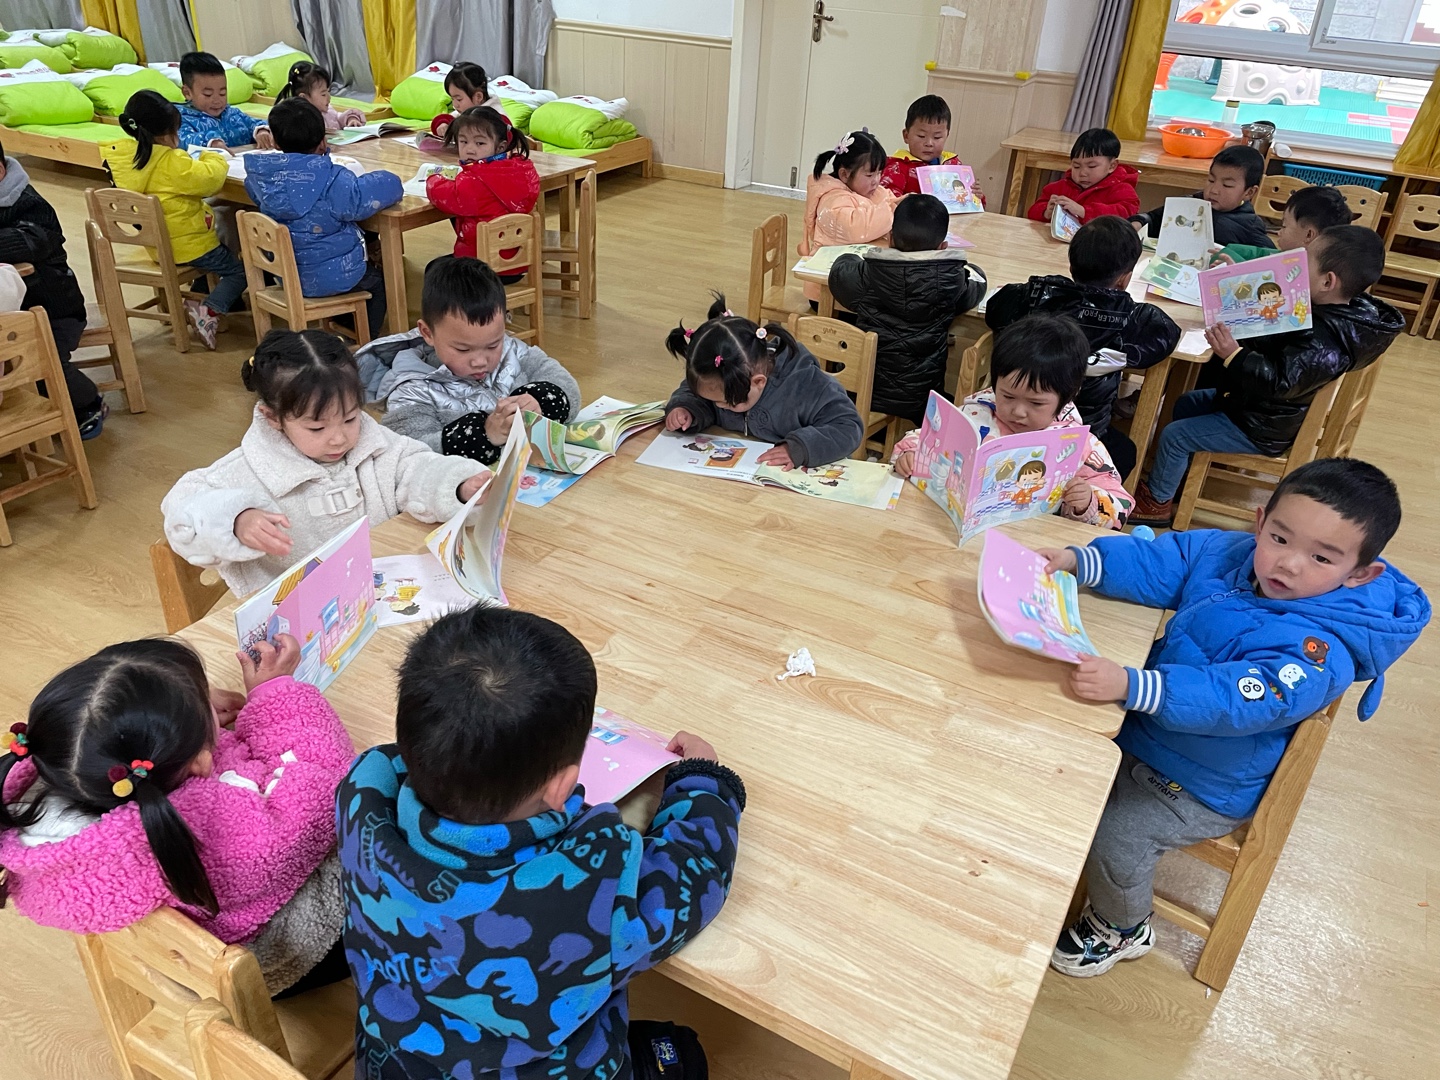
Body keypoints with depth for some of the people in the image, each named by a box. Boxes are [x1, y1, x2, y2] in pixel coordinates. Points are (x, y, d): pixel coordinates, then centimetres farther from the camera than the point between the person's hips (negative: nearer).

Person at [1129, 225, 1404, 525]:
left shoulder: (1323, 344, -35)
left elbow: (1279, 382, -37)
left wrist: (1233, 355, -46)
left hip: (1263, 429, -11)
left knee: (1173, 436, -8)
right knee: (1186, 404, 23)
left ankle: (1157, 501, 14)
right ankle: (1177, 474, 36)